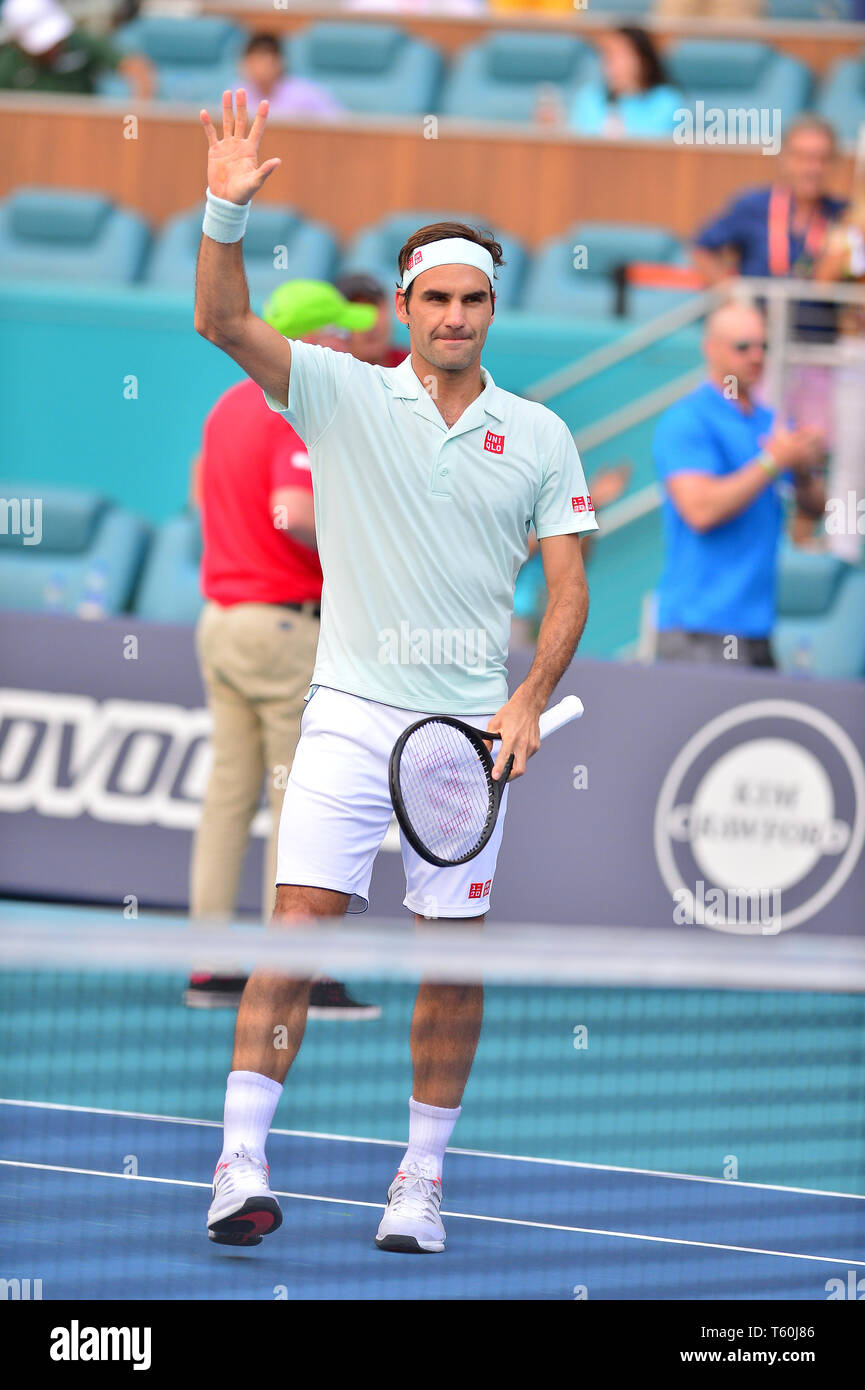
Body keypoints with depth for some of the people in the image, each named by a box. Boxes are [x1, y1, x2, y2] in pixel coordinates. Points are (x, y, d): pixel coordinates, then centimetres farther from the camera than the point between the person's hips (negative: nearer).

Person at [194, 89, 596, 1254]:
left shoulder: (540, 436, 6)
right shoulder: (342, 396, 2)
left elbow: (568, 586, 5)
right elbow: (226, 324, -11)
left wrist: (531, 701, -9)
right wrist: (228, 211, -26)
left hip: (472, 723, 2)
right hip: (352, 710, -2)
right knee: (301, 919, -12)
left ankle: (422, 1180, 13)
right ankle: (242, 1160, -14)